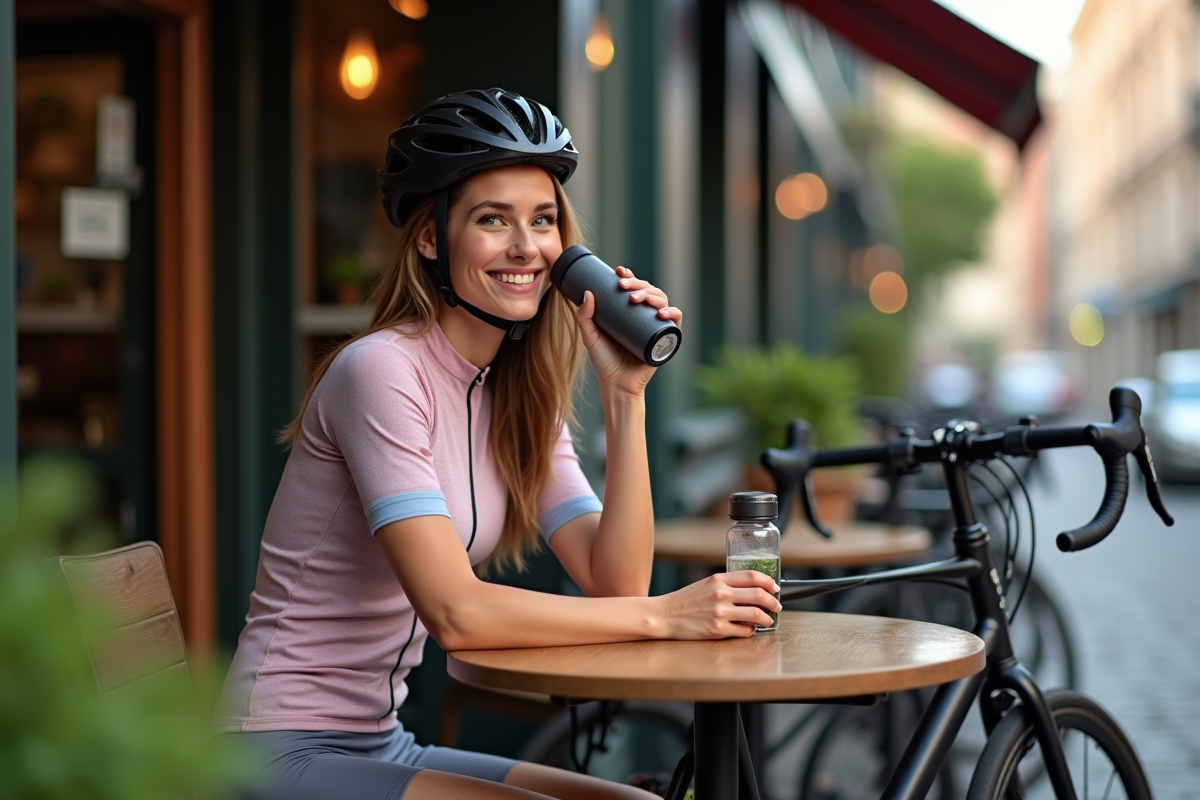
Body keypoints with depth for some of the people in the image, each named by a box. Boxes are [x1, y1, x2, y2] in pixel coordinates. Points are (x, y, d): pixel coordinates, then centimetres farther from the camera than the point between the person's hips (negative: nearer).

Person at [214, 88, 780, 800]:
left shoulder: (521, 397, 8)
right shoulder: (381, 370, -17)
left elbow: (614, 583, -4)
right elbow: (455, 613, -25)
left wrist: (625, 394, -10)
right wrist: (663, 616, -24)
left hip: (382, 742, 8)